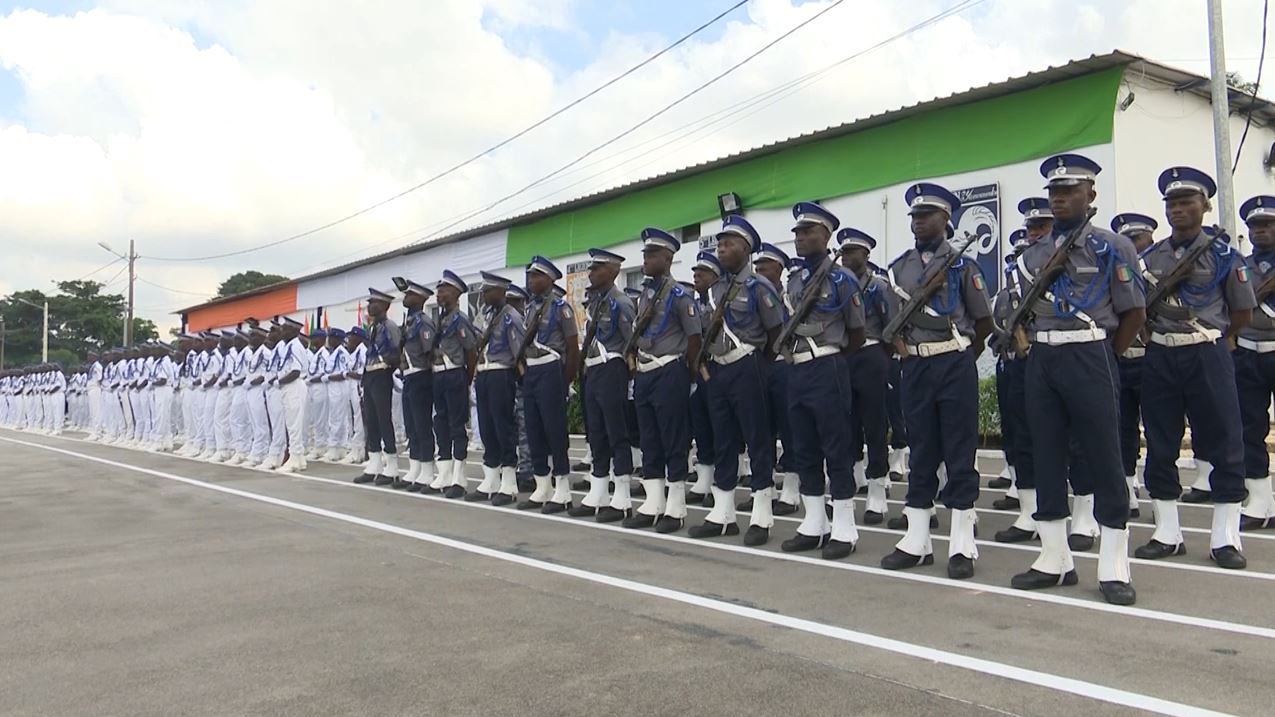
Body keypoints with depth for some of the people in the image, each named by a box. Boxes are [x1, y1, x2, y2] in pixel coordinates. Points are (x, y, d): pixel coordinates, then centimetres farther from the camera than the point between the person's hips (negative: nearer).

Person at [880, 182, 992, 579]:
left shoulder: (961, 264, 0)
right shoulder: (899, 267, 10)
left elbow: (984, 322, 5)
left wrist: (961, 357, 8)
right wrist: (903, 349, 6)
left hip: (955, 365, -4)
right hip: (915, 367, 4)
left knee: (959, 454, 0)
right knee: (920, 453, 8)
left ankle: (962, 545, 6)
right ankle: (916, 541, 15)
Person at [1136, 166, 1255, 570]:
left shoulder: (1223, 256, 1)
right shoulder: (1149, 256, 9)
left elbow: (1243, 314, 4)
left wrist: (1206, 336, 6)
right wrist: (1162, 333, -1)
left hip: (1207, 358, -3)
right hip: (1159, 358, 3)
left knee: (1223, 445, 0)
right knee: (1159, 446, 6)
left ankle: (1225, 538, 9)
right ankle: (1167, 533, 16)